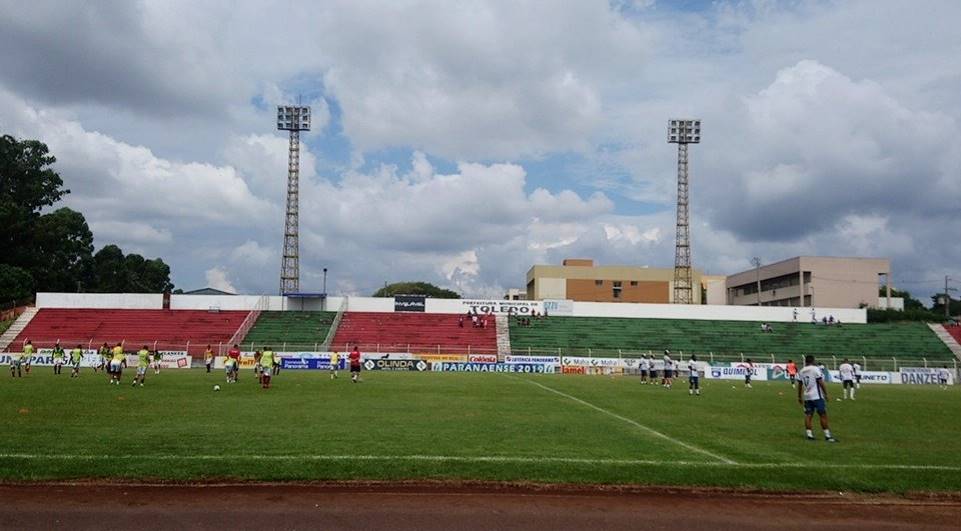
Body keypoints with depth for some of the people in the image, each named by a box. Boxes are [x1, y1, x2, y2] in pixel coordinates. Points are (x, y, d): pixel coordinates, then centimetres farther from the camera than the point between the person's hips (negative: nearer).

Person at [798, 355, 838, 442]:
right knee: (823, 415, -1)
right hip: (817, 396, -6)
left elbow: (800, 385, 16)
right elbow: (821, 383, -11)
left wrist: (799, 397, 24)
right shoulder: (816, 369, -8)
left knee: (808, 415, 6)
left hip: (806, 397, 6)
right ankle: (827, 435, 0)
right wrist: (826, 394, -5)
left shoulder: (801, 371, 10)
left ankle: (809, 434, 5)